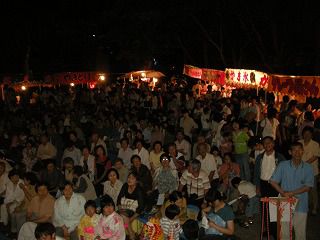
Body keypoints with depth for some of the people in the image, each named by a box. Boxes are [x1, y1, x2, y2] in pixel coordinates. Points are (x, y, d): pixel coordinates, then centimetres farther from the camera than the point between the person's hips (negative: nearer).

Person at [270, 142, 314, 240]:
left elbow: (308, 187, -6)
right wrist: (283, 193, -13)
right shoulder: (282, 165, -1)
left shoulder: (308, 168, -1)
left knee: (300, 232, 9)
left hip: (301, 205, 0)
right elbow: (273, 181, -1)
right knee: (284, 231, 7)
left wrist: (291, 193, -14)